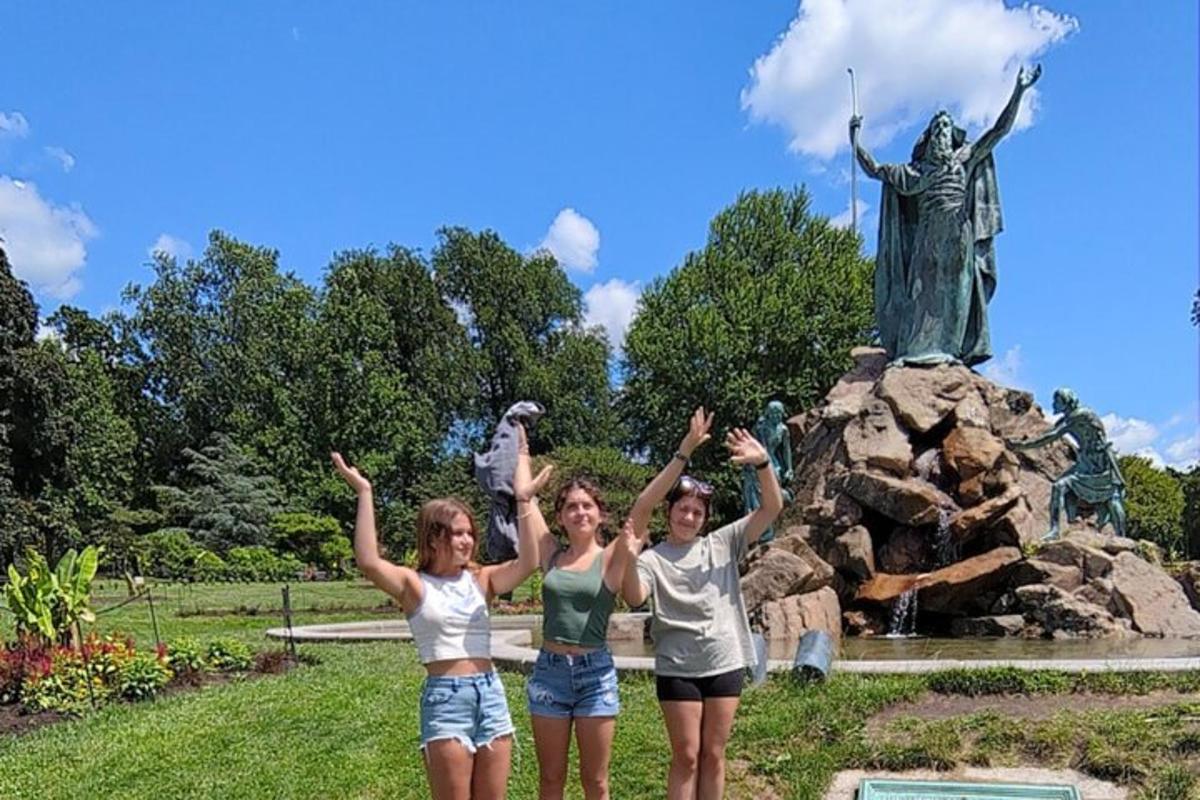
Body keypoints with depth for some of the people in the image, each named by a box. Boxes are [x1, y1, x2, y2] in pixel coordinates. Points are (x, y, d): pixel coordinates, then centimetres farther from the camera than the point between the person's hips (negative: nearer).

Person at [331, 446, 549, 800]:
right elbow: (369, 563, -21)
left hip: (491, 693, 4)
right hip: (445, 697, -4)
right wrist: (364, 493, -22)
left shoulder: (481, 580, 8)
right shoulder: (415, 585, -3)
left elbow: (527, 563, -7)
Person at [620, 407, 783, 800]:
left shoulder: (723, 543, 4)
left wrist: (763, 462, -18)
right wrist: (628, 555, -33)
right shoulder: (653, 558, -2)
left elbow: (772, 507, -3)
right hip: (678, 669, -2)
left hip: (725, 664, 2)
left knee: (714, 755, 12)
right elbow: (634, 597, -20)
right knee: (686, 757, 4)